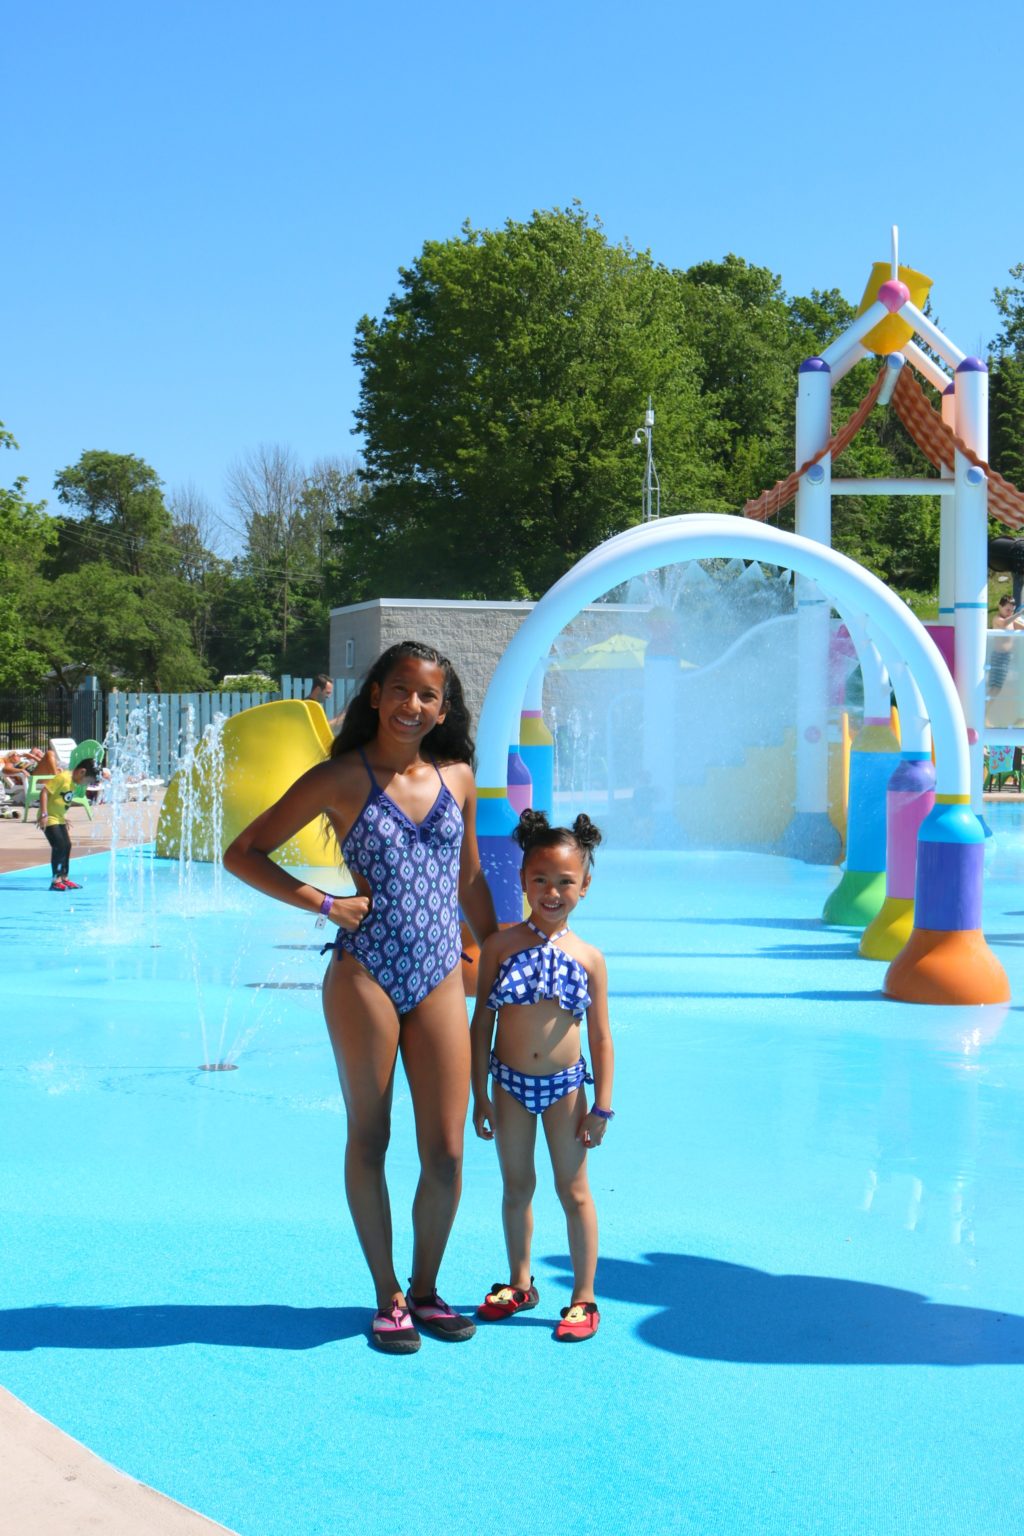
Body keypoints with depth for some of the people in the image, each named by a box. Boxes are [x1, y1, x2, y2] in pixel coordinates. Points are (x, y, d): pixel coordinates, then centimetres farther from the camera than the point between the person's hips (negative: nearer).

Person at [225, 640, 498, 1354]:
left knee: (447, 1153, 3)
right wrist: (325, 904, -7)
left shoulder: (457, 777, 9)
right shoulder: (341, 779, -3)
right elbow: (243, 853, 1)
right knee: (369, 1141, 6)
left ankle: (426, 1287, 24)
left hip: (441, 979, 3)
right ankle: (388, 1296, 21)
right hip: (364, 976, -3)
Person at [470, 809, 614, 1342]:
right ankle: (519, 1284, 31)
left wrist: (601, 1107, -3)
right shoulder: (501, 946, -6)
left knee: (573, 1189, 6)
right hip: (510, 1085, 1)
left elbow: (601, 1037, -1)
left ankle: (583, 1297, 17)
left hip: (564, 1087, -1)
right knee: (517, 1186, 14)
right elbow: (482, 1023, -2)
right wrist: (480, 1095, -3)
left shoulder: (588, 957, -6)